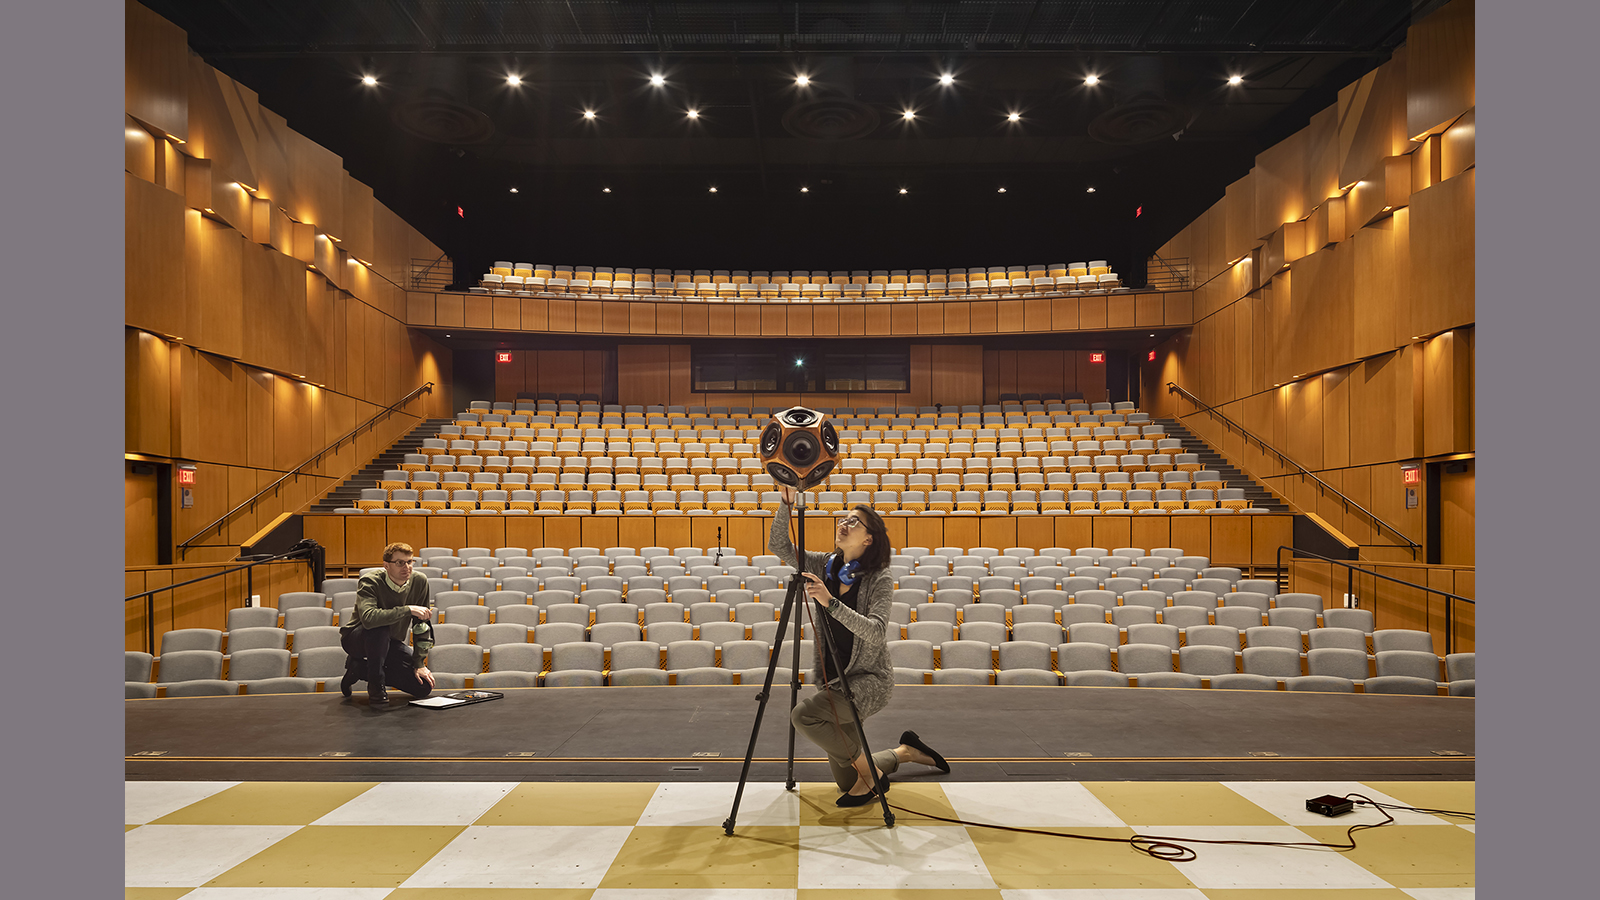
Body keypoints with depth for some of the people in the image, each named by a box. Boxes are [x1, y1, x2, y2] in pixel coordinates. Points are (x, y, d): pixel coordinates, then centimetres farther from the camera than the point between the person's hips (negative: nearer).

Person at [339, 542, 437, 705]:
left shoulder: (419, 581, -11)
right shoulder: (370, 582, -24)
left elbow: (422, 626, -4)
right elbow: (368, 618, -44)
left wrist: (419, 664, -9)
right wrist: (408, 610, -41)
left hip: (391, 643, 5)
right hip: (356, 639, -5)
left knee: (424, 687, -9)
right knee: (380, 627, -39)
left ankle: (359, 667, 8)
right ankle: (376, 685, -17)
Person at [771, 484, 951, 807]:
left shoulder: (880, 578, -13)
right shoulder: (825, 566, 3)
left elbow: (876, 631, -27)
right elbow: (779, 546, -3)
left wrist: (830, 602, -36)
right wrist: (786, 504, -17)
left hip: (868, 679, -6)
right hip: (834, 680, 6)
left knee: (804, 714, -31)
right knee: (847, 782, 11)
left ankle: (869, 771, -10)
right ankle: (907, 751, 38)